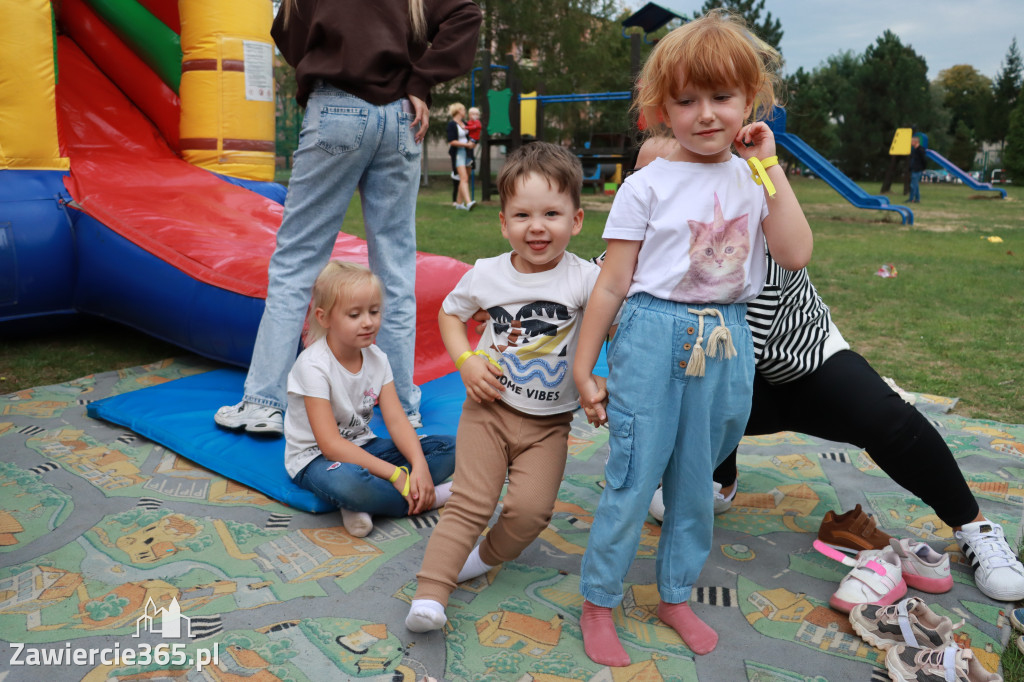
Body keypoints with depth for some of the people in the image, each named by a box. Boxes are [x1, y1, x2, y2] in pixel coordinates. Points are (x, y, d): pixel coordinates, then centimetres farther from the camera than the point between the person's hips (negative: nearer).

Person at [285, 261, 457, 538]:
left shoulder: (377, 359, -1)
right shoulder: (313, 366, -21)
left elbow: (397, 421, -7)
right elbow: (331, 445, -25)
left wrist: (420, 466, -27)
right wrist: (395, 474, -29)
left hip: (361, 448, 7)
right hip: (315, 458, -7)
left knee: (450, 448, -7)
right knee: (348, 482, -43)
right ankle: (426, 499, -17)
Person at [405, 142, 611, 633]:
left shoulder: (584, 278, -11)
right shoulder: (487, 274, -4)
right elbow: (450, 312, 11)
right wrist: (466, 361, -3)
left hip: (549, 422, 0)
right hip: (489, 407, 1)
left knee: (531, 508, -10)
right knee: (470, 502, -6)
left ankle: (488, 556, 19)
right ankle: (429, 594, -3)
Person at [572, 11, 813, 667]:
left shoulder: (757, 178, 6)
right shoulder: (647, 185, -5)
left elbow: (796, 255, -8)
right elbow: (612, 284, -5)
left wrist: (769, 169, -8)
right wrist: (584, 368, -3)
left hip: (726, 344, 4)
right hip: (655, 337, -4)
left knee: (696, 482, 15)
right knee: (633, 480, 0)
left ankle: (676, 595, 34)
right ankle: (598, 604, 18)